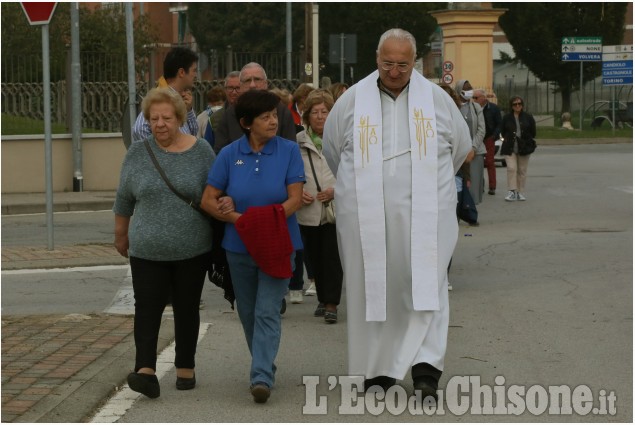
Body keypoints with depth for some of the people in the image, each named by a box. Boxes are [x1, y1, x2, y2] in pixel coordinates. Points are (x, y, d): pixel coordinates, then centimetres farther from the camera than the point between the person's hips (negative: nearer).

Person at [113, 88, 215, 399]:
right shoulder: (137, 153, 2)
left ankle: (185, 368, 18)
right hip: (147, 250, 0)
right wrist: (121, 235, 14)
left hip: (191, 251, 0)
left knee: (187, 309, 8)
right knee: (147, 308, -8)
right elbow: (123, 200, 10)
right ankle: (146, 371, -14)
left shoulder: (201, 150, -1)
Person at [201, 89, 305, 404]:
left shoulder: (289, 151, -4)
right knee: (247, 311, 13)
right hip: (239, 245, 3)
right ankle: (264, 364, 32)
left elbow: (295, 199, -8)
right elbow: (208, 201, -1)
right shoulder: (229, 154, 0)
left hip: (277, 243, -3)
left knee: (267, 312, -11)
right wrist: (239, 219, -15)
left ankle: (262, 376, -14)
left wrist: (268, 221, -21)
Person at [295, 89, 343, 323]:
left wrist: (336, 191, -12)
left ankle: (331, 303, 0)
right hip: (308, 211, 3)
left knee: (332, 257, -5)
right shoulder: (298, 141, 4)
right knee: (314, 258, 11)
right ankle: (323, 299, 26)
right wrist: (297, 192, -6)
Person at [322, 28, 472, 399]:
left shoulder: (437, 98, 4)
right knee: (371, 291, 3)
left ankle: (426, 368, -13)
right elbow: (331, 148, 18)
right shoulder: (352, 100, 4)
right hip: (366, 217, 1)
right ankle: (378, 369, 12)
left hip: (424, 214, 0)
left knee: (426, 288, -9)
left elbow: (461, 146, 18)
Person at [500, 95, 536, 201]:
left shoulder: (528, 117, 5)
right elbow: (503, 132, 10)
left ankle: (520, 193, 12)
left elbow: (533, 133, 11)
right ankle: (511, 192, -14)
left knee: (522, 170, 5)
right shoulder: (507, 118, 3)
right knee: (511, 168, -14)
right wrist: (508, 139, 2)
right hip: (510, 148, -1)